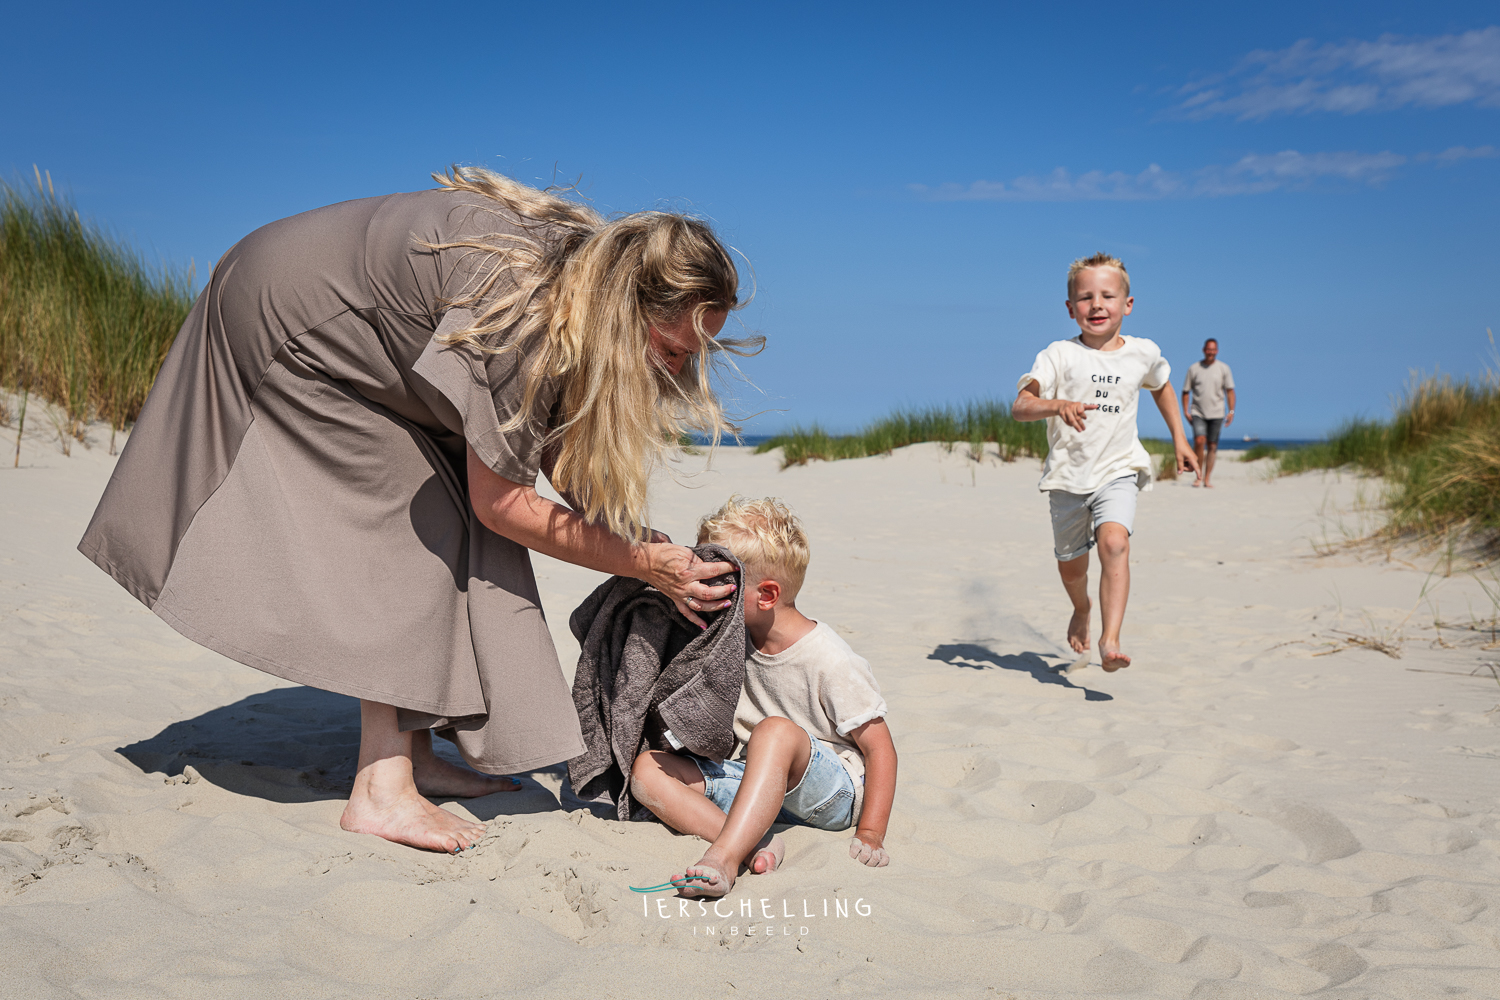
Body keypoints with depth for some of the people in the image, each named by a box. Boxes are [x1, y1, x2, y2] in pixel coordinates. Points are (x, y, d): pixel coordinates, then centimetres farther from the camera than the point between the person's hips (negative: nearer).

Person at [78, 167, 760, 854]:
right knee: (415, 527, -14)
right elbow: (501, 503, -26)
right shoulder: (521, 311, -36)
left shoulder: (586, 264, -9)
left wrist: (657, 549, -11)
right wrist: (644, 563, -21)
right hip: (285, 329, -9)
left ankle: (412, 754, 9)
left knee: (447, 530, 3)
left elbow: (564, 456, -2)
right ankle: (381, 790, -11)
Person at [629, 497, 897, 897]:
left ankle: (723, 859, -46)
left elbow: (880, 748, -13)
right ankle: (755, 844, -32)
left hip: (831, 792, -7)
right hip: (754, 781, 7)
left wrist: (870, 835, -17)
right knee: (646, 767, -15)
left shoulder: (829, 661, -17)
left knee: (776, 731, -38)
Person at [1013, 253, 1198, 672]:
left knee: (1114, 542, -26)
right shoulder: (1060, 355, -8)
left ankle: (1110, 640, -29)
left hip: (1118, 471, 0)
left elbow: (1162, 387, 25)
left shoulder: (1143, 353, 2)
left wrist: (1179, 440, 23)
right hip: (1068, 476, 0)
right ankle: (1082, 610, 48)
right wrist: (1057, 405, -37)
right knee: (1070, 564, 14)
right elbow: (1019, 407, -18)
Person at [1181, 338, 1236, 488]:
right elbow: (1185, 391, 9)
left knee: (1212, 446, 2)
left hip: (1216, 413, 1)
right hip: (1198, 412, -1)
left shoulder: (1223, 368, 6)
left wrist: (1231, 411, -5)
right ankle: (1199, 474, -4)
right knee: (1199, 440, -19)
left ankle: (1206, 479, 9)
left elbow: (1230, 391, 6)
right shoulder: (1194, 368, 5)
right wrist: (1186, 411, 0)